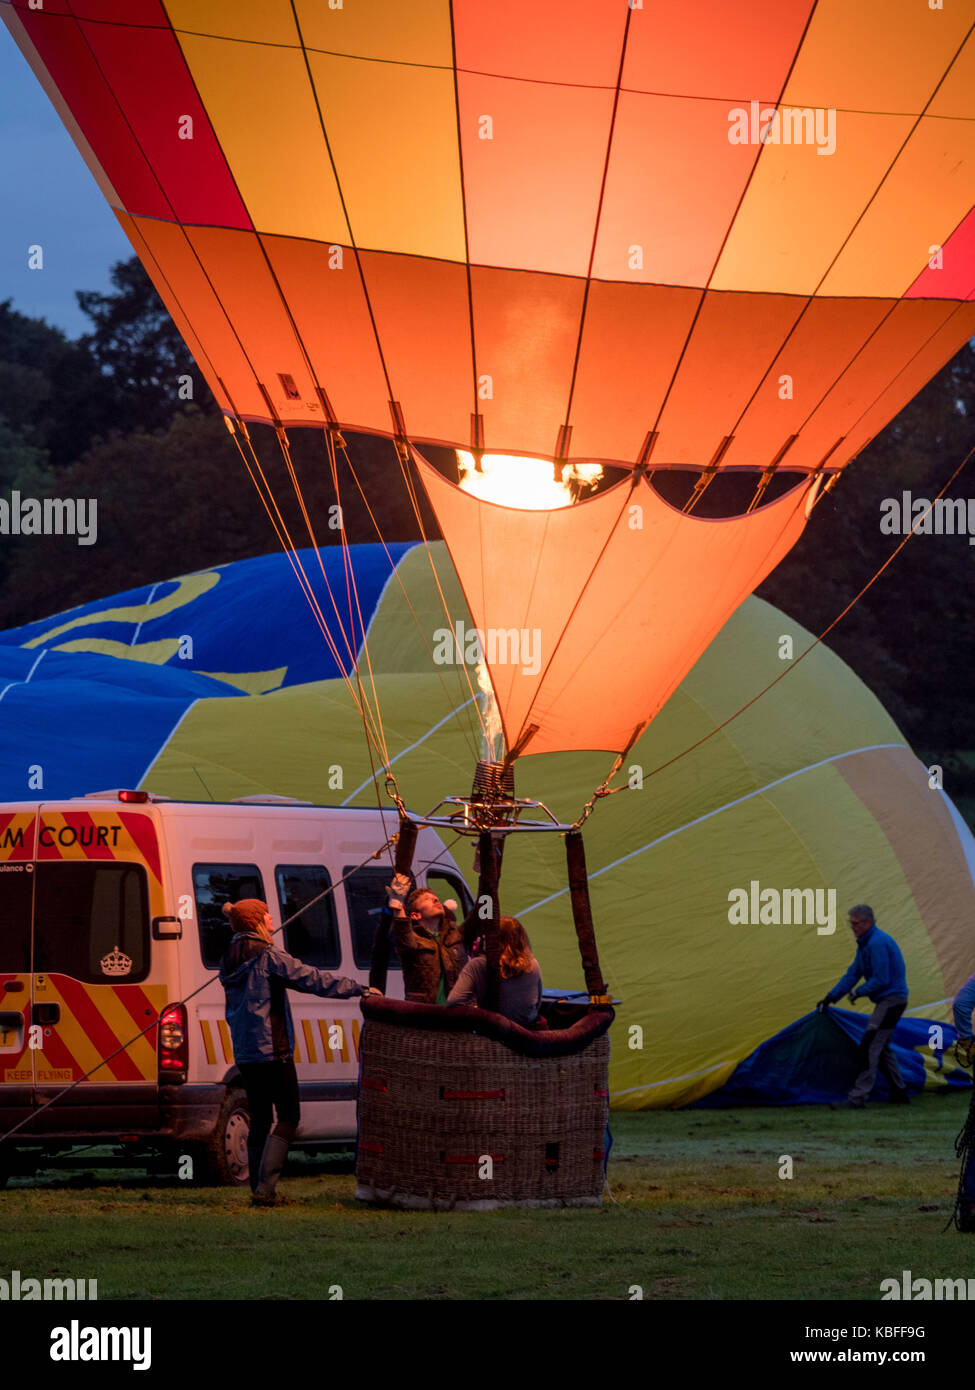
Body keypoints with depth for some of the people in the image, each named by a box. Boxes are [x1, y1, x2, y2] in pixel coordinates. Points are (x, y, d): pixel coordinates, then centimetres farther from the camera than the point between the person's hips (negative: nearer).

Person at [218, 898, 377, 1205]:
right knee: (288, 1117, -2)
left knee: (259, 1119, 11)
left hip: (244, 1052, 8)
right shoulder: (267, 956, -13)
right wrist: (358, 989, -4)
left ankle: (259, 1189, 8)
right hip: (272, 1050, -8)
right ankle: (265, 1187, -12)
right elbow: (311, 979, -11)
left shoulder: (231, 959, 12)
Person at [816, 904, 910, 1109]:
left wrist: (859, 992, -8)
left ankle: (858, 1098, -17)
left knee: (870, 1047, -14)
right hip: (888, 1000, 11)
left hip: (891, 999, -11)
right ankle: (899, 1093, 26)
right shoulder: (866, 943, 14)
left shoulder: (877, 943, -20)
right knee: (882, 1047, 18)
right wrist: (830, 997, 14)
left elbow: (881, 980, -22)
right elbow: (853, 974, 19)